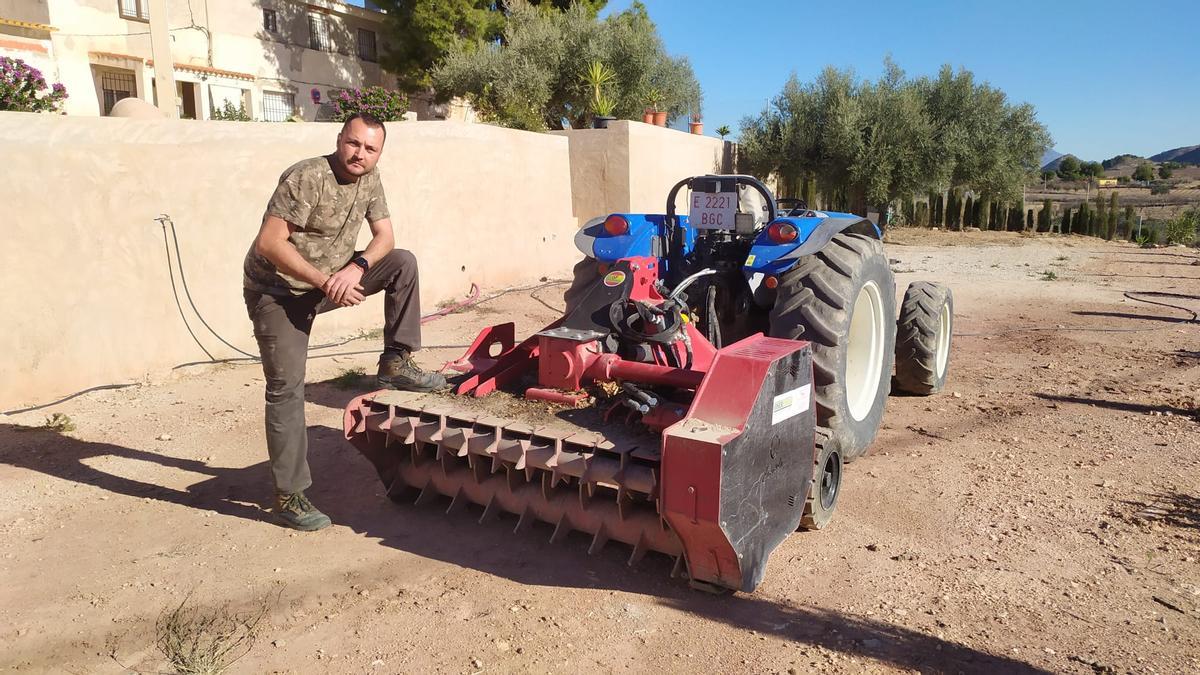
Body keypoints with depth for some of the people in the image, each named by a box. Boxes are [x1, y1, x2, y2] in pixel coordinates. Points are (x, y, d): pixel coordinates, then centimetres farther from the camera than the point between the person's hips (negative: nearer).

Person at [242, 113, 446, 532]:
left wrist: (356, 266, -20)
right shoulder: (307, 177, -23)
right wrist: (325, 282, -31)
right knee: (286, 388, -8)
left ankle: (395, 363, -5)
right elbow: (269, 243, -27)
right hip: (277, 290, -6)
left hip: (331, 281, 6)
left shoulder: (368, 180, -1)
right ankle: (289, 496, 3)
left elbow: (384, 236, 0)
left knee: (403, 263, -9)